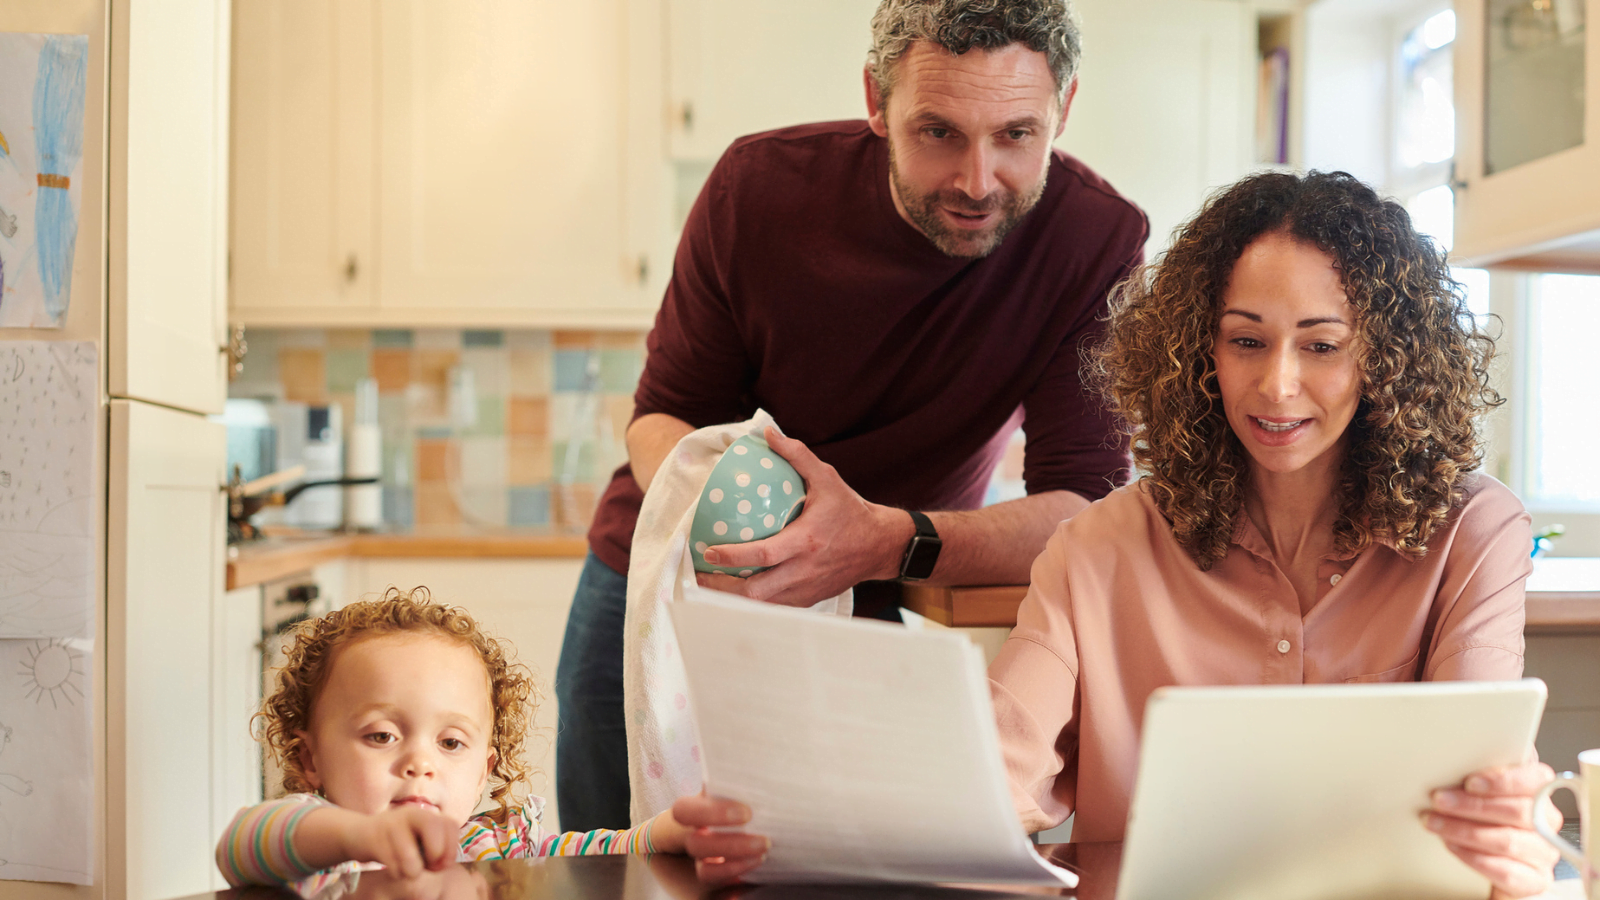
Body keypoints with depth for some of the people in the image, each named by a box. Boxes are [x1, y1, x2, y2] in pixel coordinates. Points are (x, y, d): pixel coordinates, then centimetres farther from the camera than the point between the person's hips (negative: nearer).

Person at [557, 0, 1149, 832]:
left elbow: (1087, 508, -26)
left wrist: (889, 542, -45)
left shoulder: (1097, 241, -22)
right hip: (655, 582, 1)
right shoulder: (762, 185, -19)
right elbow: (664, 414, -10)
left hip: (867, 617, -1)